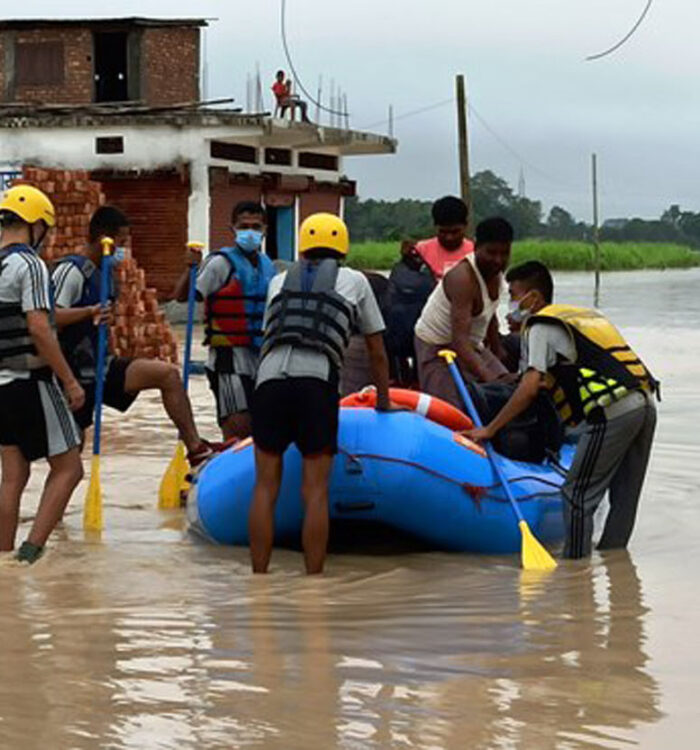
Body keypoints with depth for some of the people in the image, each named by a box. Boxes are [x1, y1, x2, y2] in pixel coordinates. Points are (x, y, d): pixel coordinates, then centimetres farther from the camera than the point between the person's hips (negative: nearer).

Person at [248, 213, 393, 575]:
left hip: (270, 377, 2)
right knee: (315, 491, 0)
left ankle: (259, 577, 7)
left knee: (265, 487, 6)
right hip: (317, 381, -2)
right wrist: (383, 401, 40)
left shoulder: (280, 281, 27)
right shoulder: (355, 281, 22)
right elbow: (377, 351, 28)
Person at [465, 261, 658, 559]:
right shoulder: (583, 314, 27)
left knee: (578, 495, -1)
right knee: (624, 495, 14)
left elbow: (530, 388, -8)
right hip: (646, 404, 8)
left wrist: (490, 429, -6)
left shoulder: (540, 326, 2)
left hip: (612, 412, -8)